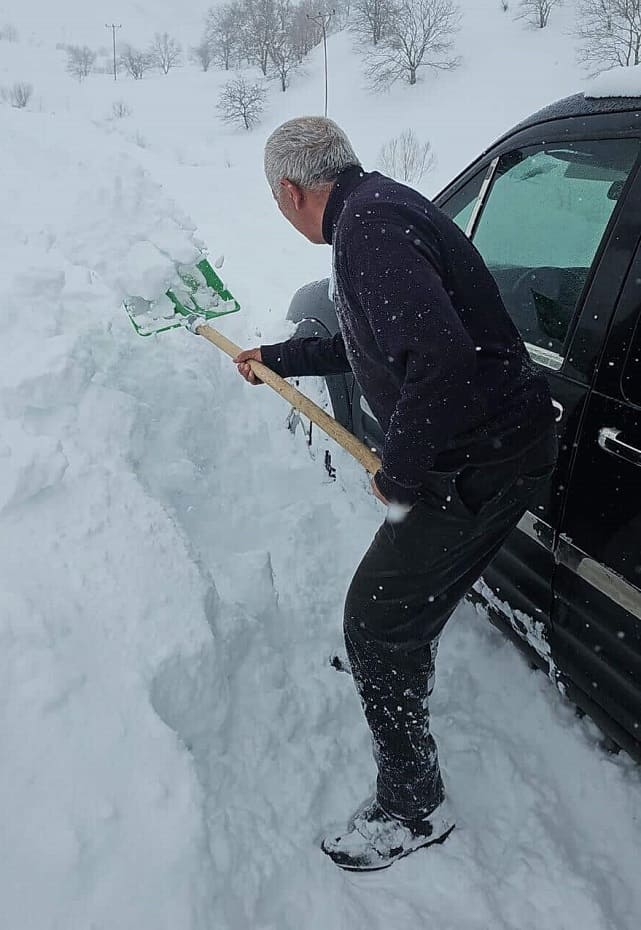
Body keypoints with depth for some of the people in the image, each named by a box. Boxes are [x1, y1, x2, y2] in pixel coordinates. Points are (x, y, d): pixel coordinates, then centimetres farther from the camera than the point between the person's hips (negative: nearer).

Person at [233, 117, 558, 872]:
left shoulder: (368, 228, -22)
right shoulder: (375, 209, 12)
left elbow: (441, 359, -35)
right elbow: (368, 344, 25)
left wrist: (399, 476, -21)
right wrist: (279, 359, 34)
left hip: (478, 462, -10)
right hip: (489, 441, 10)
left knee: (374, 619, -2)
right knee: (412, 583, 30)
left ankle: (413, 809, 17)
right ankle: (393, 669, 60)